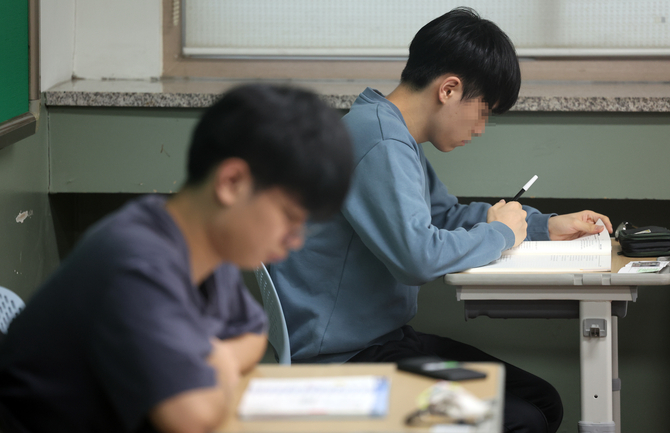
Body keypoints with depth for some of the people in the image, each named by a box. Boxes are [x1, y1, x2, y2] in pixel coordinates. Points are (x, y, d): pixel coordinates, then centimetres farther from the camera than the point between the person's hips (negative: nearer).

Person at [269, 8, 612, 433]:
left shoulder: (398, 136, 14)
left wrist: (545, 225, 19)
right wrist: (500, 233, -12)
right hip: (342, 359, -11)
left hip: (384, 336, 11)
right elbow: (417, 255, -31)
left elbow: (447, 214, 30)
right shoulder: (379, 142, -21)